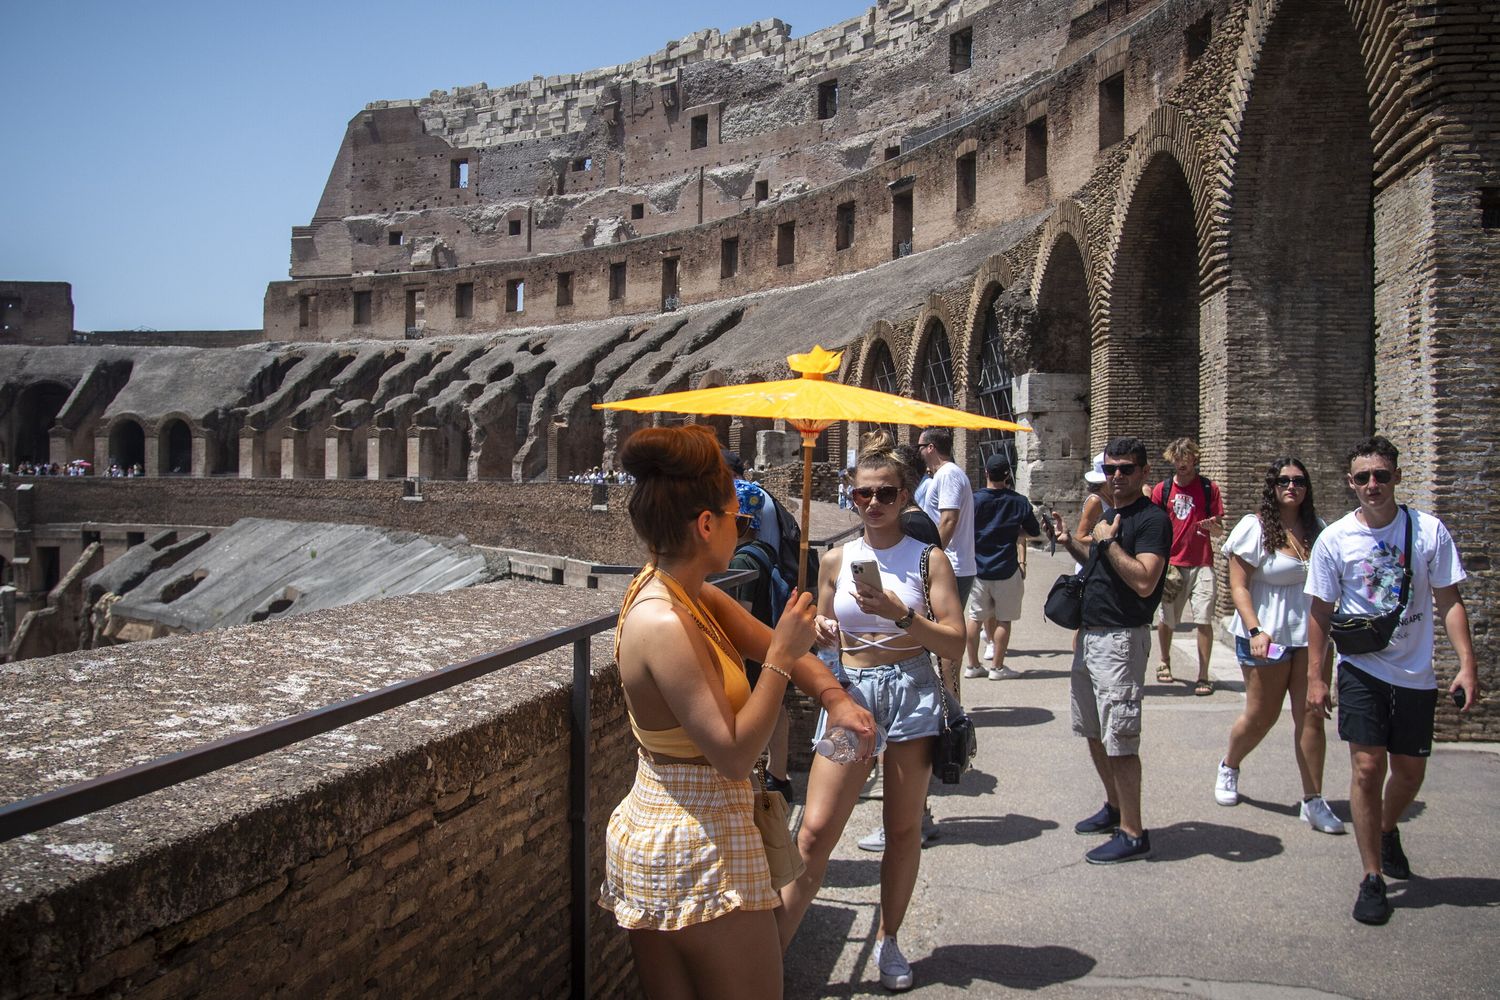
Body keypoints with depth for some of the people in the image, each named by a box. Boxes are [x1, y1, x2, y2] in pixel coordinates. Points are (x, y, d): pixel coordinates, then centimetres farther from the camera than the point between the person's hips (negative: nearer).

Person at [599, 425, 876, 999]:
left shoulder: (690, 595, 3)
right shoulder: (665, 626, -24)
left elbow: (773, 645, 11)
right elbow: (734, 755, -25)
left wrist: (835, 698, -5)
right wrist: (783, 655, -19)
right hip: (701, 857, -9)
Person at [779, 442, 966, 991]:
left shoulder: (927, 558, 1)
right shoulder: (835, 560, 7)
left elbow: (955, 641, -5)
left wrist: (899, 614, -18)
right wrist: (822, 631, -4)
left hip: (913, 693, -1)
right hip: (850, 692, 1)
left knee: (903, 828, 9)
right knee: (817, 829, -6)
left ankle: (888, 940, 28)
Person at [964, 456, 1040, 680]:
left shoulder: (974, 500, -6)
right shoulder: (1018, 502, -4)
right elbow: (1034, 532, 7)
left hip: (978, 569, 1)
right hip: (1006, 569, -1)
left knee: (975, 617, 10)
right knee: (1003, 619, 7)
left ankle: (973, 665, 15)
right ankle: (997, 667, 10)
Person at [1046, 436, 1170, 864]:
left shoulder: (1152, 519, -15)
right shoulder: (1110, 513, 14)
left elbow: (1144, 581, -26)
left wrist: (1108, 541, -20)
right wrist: (1071, 542, 11)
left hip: (1121, 639, -10)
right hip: (1090, 633, 10)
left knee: (1119, 739, -7)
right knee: (1094, 731, 19)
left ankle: (1132, 833, 1)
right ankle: (1114, 807, 35)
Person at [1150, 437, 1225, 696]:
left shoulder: (1209, 489, 3)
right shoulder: (1162, 489, 5)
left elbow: (1218, 531, 6)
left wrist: (1213, 527, -16)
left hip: (1201, 564, -1)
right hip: (1170, 565, 1)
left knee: (1204, 620, -7)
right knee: (1166, 619, 10)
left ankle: (1203, 675, -1)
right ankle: (1165, 662, 34)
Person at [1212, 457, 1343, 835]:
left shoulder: (1316, 529, 7)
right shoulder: (1255, 528, -8)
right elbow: (1238, 586, -10)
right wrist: (1255, 631, -19)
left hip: (1311, 635, 4)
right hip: (1268, 636, -4)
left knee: (1311, 717, 2)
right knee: (1261, 716, 6)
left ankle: (1313, 801, 8)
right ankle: (1228, 768, 33)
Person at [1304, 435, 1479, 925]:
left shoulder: (1429, 531, -4)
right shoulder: (1334, 539, -5)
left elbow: (1449, 601, 0)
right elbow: (1320, 612, 1)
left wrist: (1467, 663, -9)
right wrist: (1314, 676, -2)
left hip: (1415, 672, 2)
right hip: (1361, 668, -2)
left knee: (1410, 771, 14)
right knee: (1368, 768, -8)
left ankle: (1387, 831, 45)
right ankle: (1372, 879, 3)